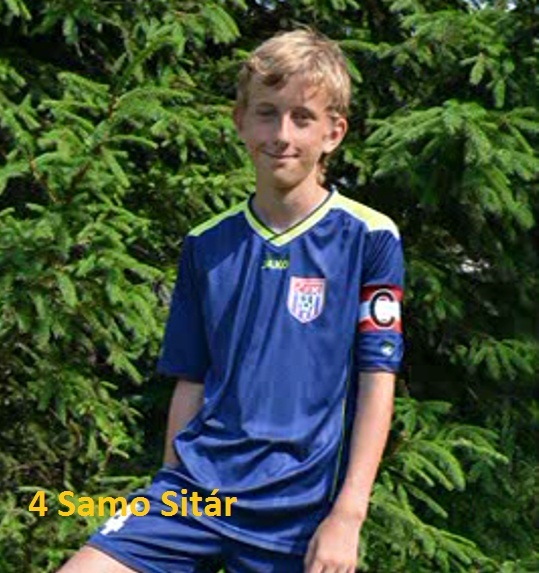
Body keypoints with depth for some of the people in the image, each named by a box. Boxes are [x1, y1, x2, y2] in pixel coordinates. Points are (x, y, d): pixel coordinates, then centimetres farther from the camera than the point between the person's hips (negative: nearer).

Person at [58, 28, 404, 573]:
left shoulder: (368, 238, -2)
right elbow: (191, 383, 14)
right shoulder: (206, 246, 9)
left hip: (300, 508, -3)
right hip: (200, 487, 3)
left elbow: (376, 381, -5)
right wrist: (170, 506, 12)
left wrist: (347, 515, -11)